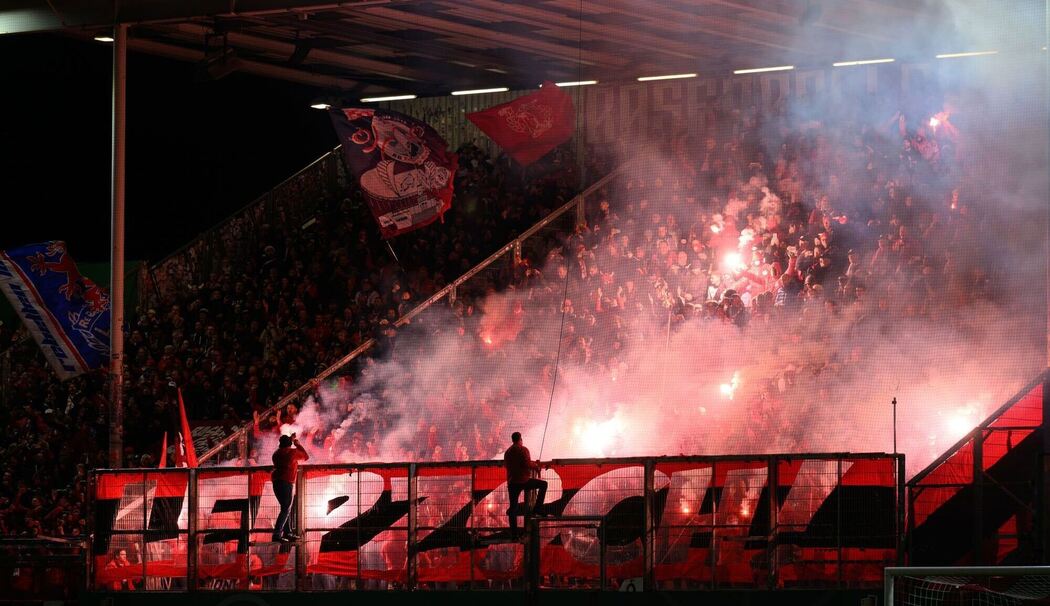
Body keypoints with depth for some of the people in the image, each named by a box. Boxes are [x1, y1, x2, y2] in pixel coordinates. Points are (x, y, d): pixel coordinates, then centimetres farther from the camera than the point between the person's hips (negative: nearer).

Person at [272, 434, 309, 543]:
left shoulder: (277, 453, 14)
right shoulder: (292, 452, -6)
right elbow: (306, 456, 10)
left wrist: (290, 439, 43)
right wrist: (298, 444, 20)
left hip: (277, 482, 8)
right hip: (286, 483, -8)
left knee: (287, 508, 18)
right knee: (286, 510, -10)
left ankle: (287, 533, 21)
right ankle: (277, 534, -21)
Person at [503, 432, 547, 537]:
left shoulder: (508, 452, 16)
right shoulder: (522, 449, -6)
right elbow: (528, 464, -17)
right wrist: (536, 466, 4)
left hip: (511, 483, 6)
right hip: (523, 480, -6)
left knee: (513, 507, 7)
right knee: (543, 485, 12)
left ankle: (514, 532, 3)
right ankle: (537, 509, 4)